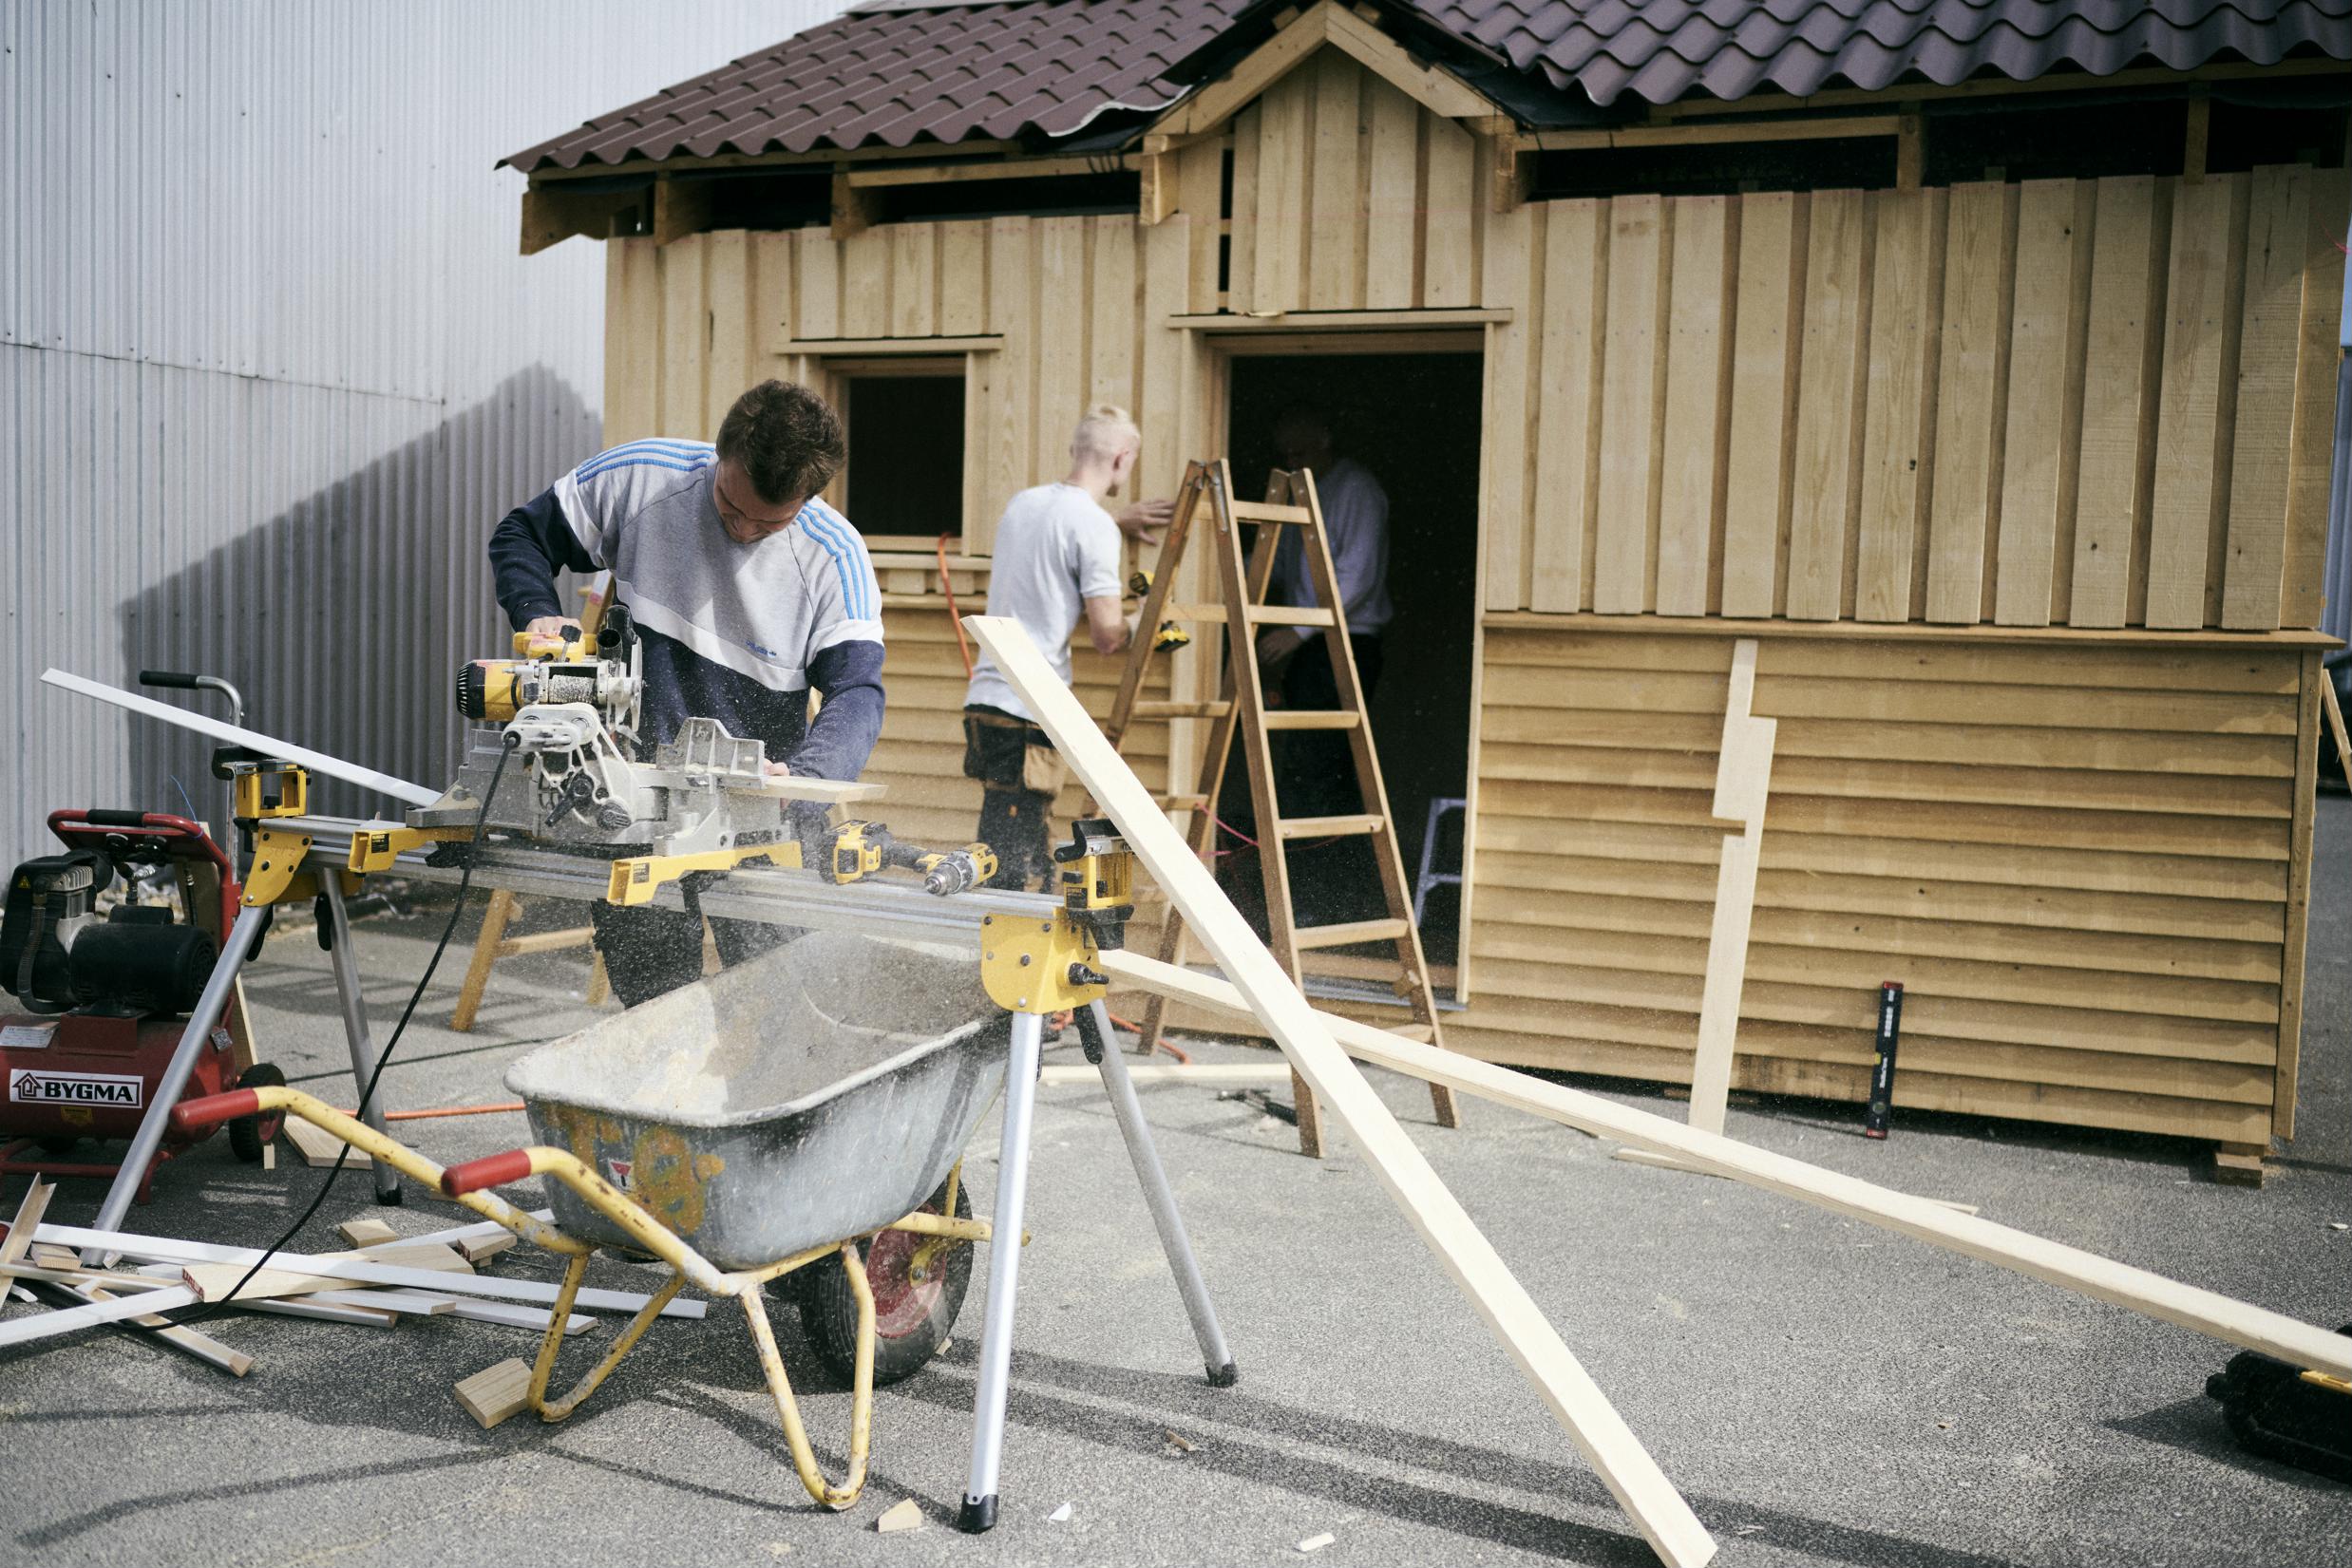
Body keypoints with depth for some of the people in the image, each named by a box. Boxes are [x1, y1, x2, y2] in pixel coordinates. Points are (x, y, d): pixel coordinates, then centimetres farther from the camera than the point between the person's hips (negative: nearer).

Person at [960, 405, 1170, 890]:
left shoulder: (1023, 502, 15)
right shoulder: (1094, 526, -10)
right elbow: (1106, 635, -12)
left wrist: (1116, 520, 43)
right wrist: (1135, 626, 9)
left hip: (984, 697, 9)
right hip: (1029, 711, -9)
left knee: (1032, 853, 15)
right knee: (1010, 864, -8)